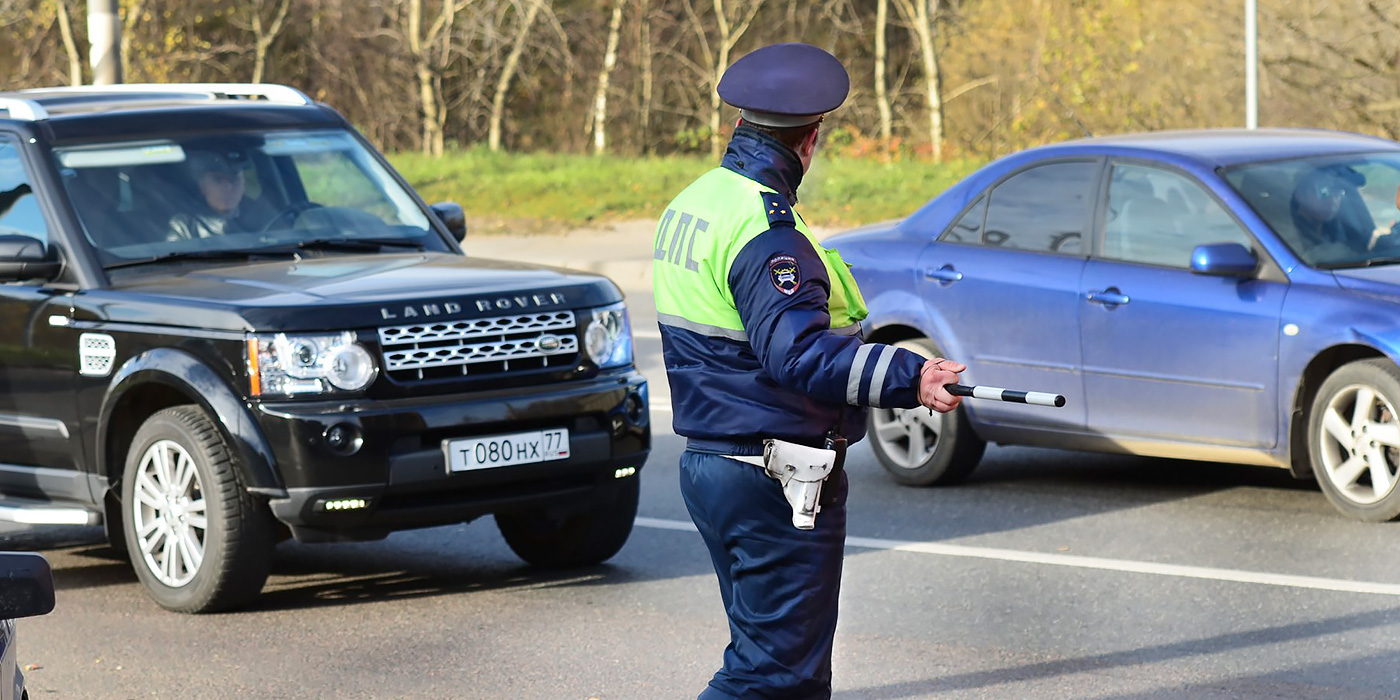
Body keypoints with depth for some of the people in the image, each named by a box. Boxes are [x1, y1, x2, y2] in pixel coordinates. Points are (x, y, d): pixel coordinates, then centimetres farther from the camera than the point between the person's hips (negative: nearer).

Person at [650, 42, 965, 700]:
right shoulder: (763, 228, -20)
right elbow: (798, 355, -31)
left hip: (707, 463, 10)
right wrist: (907, 378, -37)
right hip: (772, 484, -10)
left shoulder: (691, 203, 11)